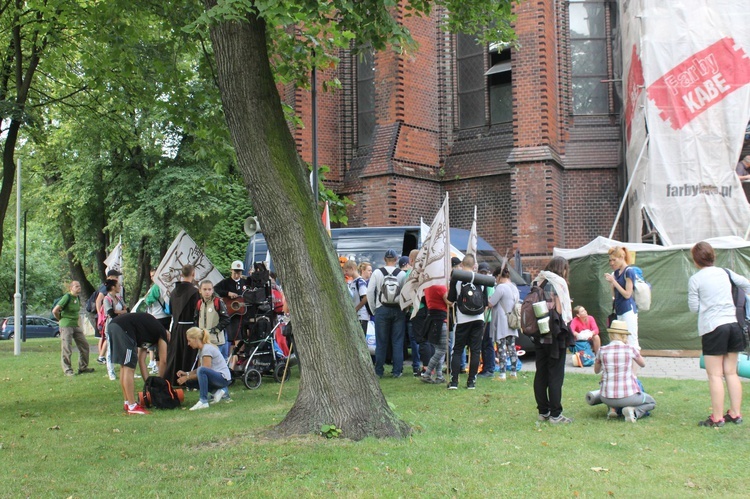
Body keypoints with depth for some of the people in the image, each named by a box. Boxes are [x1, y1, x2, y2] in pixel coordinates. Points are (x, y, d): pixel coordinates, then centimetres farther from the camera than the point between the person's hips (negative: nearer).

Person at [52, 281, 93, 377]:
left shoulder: (78, 297, 10)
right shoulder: (67, 297, -14)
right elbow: (55, 311, -18)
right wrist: (61, 319, -3)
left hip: (76, 325, 8)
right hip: (66, 326, -8)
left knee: (84, 345, 8)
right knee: (66, 349, -4)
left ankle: (83, 367, 18)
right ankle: (67, 370, 4)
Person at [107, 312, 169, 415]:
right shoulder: (163, 334, 14)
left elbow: (141, 360, 29)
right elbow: (163, 361, 12)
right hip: (123, 329, -9)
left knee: (124, 367, 17)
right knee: (129, 368, -5)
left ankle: (128, 403, 24)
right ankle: (132, 406, -3)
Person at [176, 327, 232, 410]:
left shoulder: (207, 349, -17)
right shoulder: (201, 349, 11)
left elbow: (203, 370, -20)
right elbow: (198, 370, 12)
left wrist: (187, 377, -16)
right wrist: (186, 373, -4)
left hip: (223, 378, -10)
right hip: (216, 376, 10)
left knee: (202, 370, -36)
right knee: (189, 382, 2)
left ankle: (203, 401, -28)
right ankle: (218, 391, 4)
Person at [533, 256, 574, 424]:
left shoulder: (539, 283, 11)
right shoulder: (557, 283, -8)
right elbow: (560, 310, -14)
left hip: (539, 335, 6)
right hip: (554, 336, -6)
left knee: (540, 374, 10)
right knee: (556, 375, -2)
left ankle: (543, 411, 17)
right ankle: (555, 414, -1)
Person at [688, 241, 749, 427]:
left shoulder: (695, 279, -6)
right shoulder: (725, 272, 8)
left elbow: (694, 307, -4)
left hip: (713, 327, -5)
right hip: (733, 324, 5)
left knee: (715, 375, -2)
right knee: (731, 372, 12)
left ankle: (717, 417, -1)